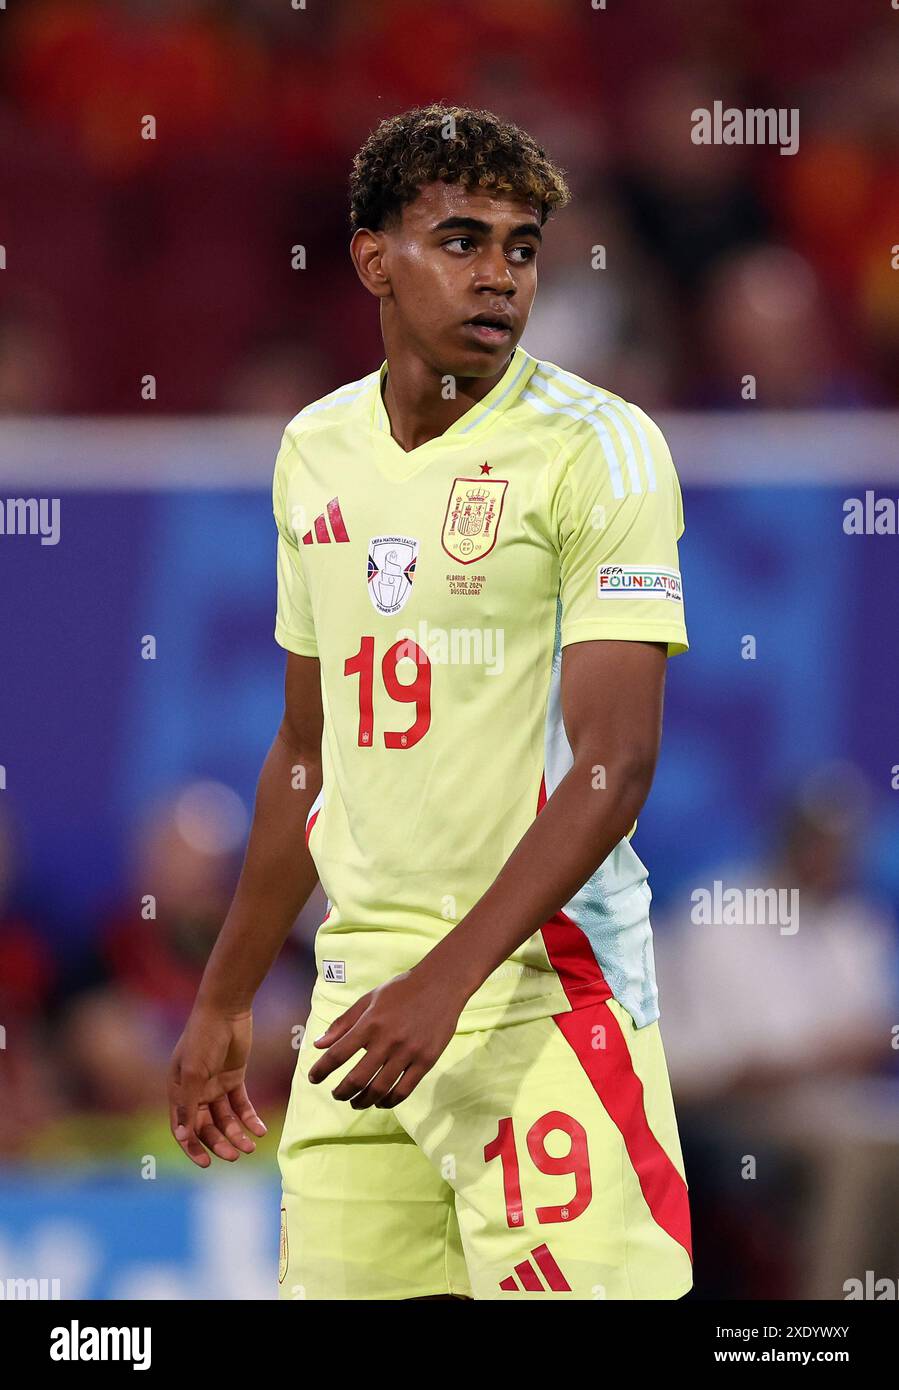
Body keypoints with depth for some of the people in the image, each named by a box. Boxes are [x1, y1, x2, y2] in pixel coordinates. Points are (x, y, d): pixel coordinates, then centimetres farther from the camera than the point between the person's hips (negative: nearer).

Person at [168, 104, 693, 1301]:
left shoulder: (598, 448, -7)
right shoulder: (315, 451, 12)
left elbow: (614, 763, -15)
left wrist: (446, 980, -23)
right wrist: (224, 1004, 24)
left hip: (544, 986, -6)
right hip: (359, 980, 6)